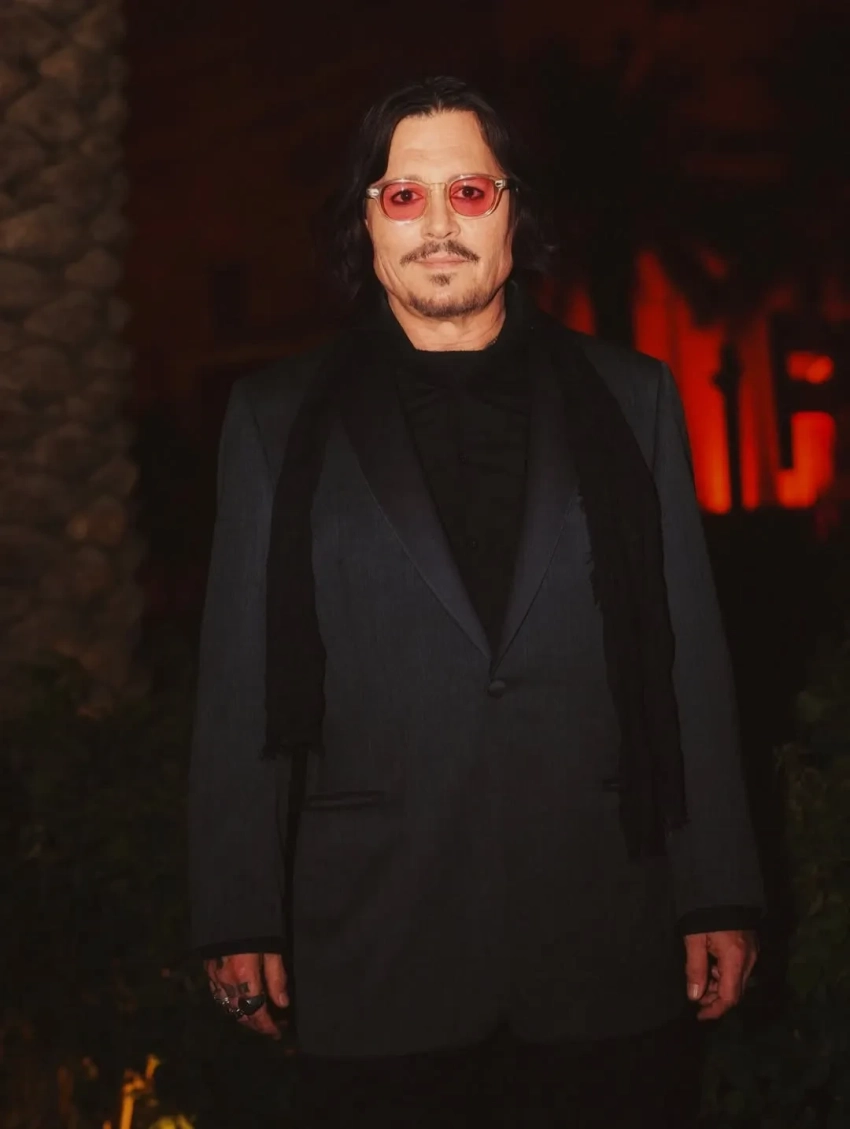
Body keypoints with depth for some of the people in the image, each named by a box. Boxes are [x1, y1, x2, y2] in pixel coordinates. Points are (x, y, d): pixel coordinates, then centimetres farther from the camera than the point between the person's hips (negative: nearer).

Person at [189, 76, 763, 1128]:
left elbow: (692, 656, 6)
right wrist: (239, 915, 1)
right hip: (374, 953, 0)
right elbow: (241, 681, 5)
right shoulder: (280, 417, 6)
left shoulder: (629, 399, 8)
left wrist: (717, 895, 4)